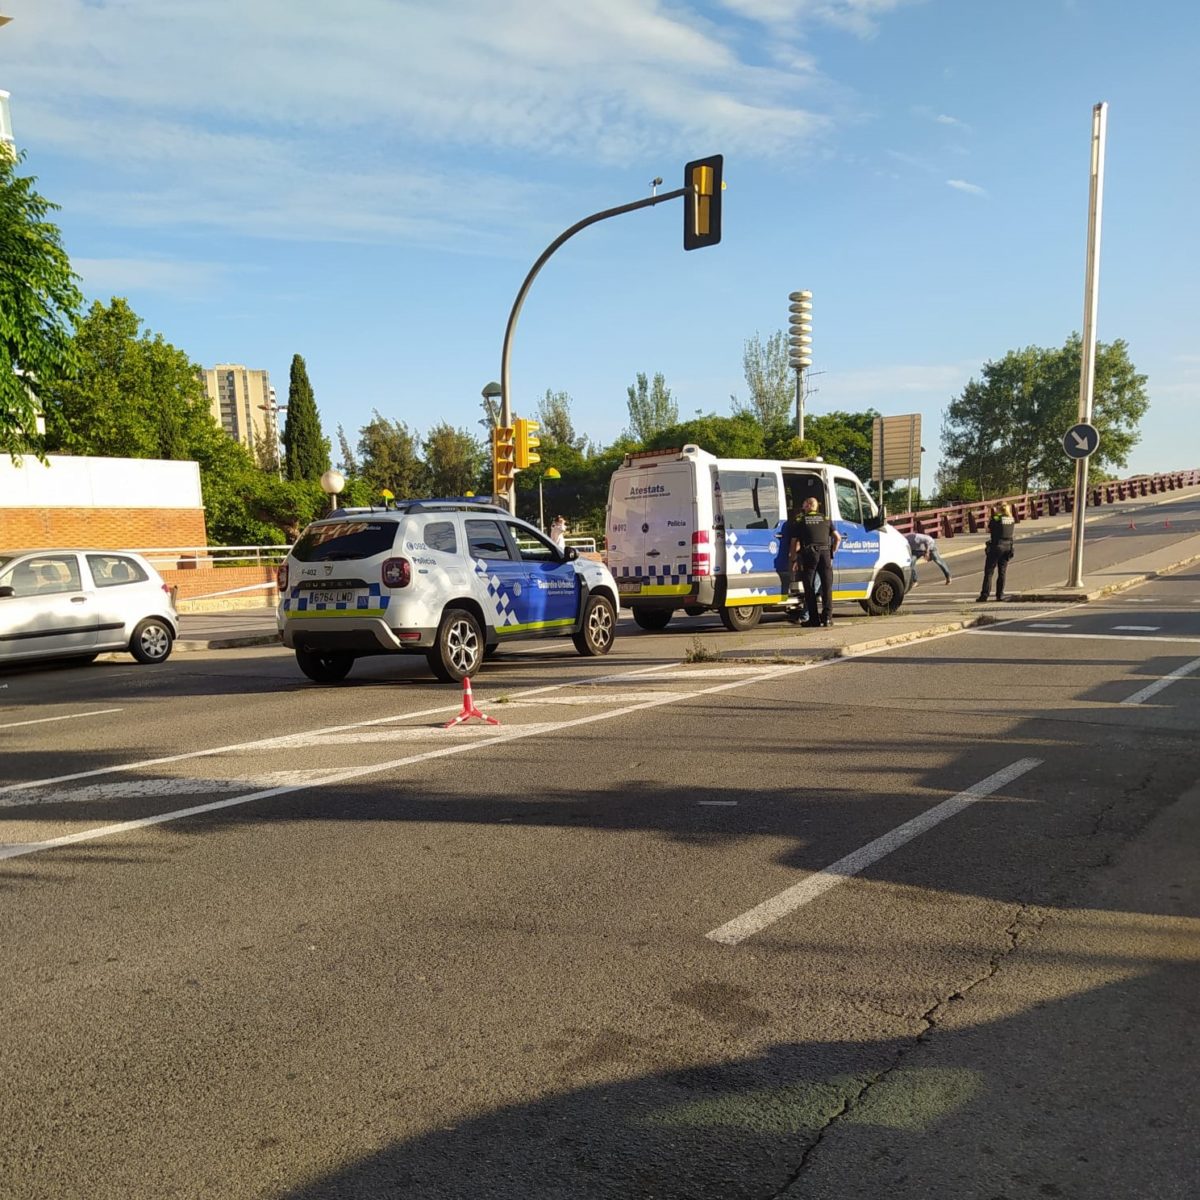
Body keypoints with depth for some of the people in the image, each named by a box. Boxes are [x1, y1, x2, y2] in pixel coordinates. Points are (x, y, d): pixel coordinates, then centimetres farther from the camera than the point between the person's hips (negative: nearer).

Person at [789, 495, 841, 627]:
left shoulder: (799, 520, 10)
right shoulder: (826, 519, 17)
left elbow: (794, 542, 5)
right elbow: (838, 538, 12)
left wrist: (793, 559, 12)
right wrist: (832, 553, 20)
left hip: (809, 553, -2)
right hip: (825, 553, 2)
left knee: (810, 588, 3)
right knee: (827, 586, 8)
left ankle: (814, 619, 2)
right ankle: (827, 617, 3)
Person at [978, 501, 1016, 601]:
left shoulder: (995, 519, -12)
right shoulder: (1011, 520, 5)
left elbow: (988, 530, -1)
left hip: (996, 546, -5)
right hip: (1007, 546, 5)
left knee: (988, 572, -1)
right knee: (1002, 572, 12)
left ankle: (984, 596, -4)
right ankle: (1000, 595, 13)